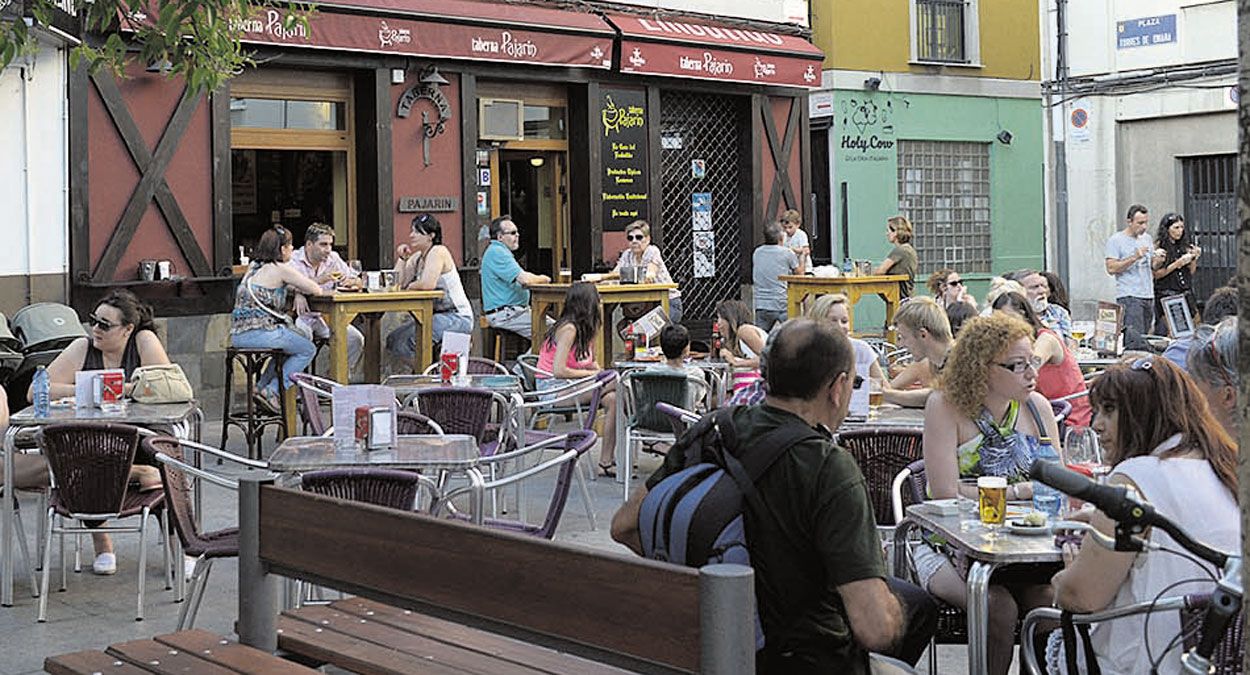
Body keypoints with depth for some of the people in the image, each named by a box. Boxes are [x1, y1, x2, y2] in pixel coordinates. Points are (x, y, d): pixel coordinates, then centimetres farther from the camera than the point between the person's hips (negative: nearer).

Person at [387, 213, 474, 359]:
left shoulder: (438, 251, -14)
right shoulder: (416, 258, 13)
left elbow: (428, 284, -28)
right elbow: (397, 284, 3)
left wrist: (410, 286, -9)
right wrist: (402, 258, -3)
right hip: (436, 315, 9)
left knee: (405, 339, -23)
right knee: (393, 340, 0)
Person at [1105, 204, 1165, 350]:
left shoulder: (1146, 238, 17)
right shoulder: (1116, 240, -4)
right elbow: (1111, 268, -13)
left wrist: (1159, 260, 0)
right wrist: (1135, 257, -18)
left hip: (1149, 296, 7)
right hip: (1129, 298, -7)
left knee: (1145, 337, 5)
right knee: (1135, 341, -15)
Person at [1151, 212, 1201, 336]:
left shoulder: (1184, 246, 12)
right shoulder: (1159, 247, -4)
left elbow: (1191, 272, 16)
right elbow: (1156, 274, -10)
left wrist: (1194, 258, -1)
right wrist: (1178, 263, -14)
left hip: (1186, 294, 5)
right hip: (1166, 295, -5)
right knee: (1166, 332, -9)